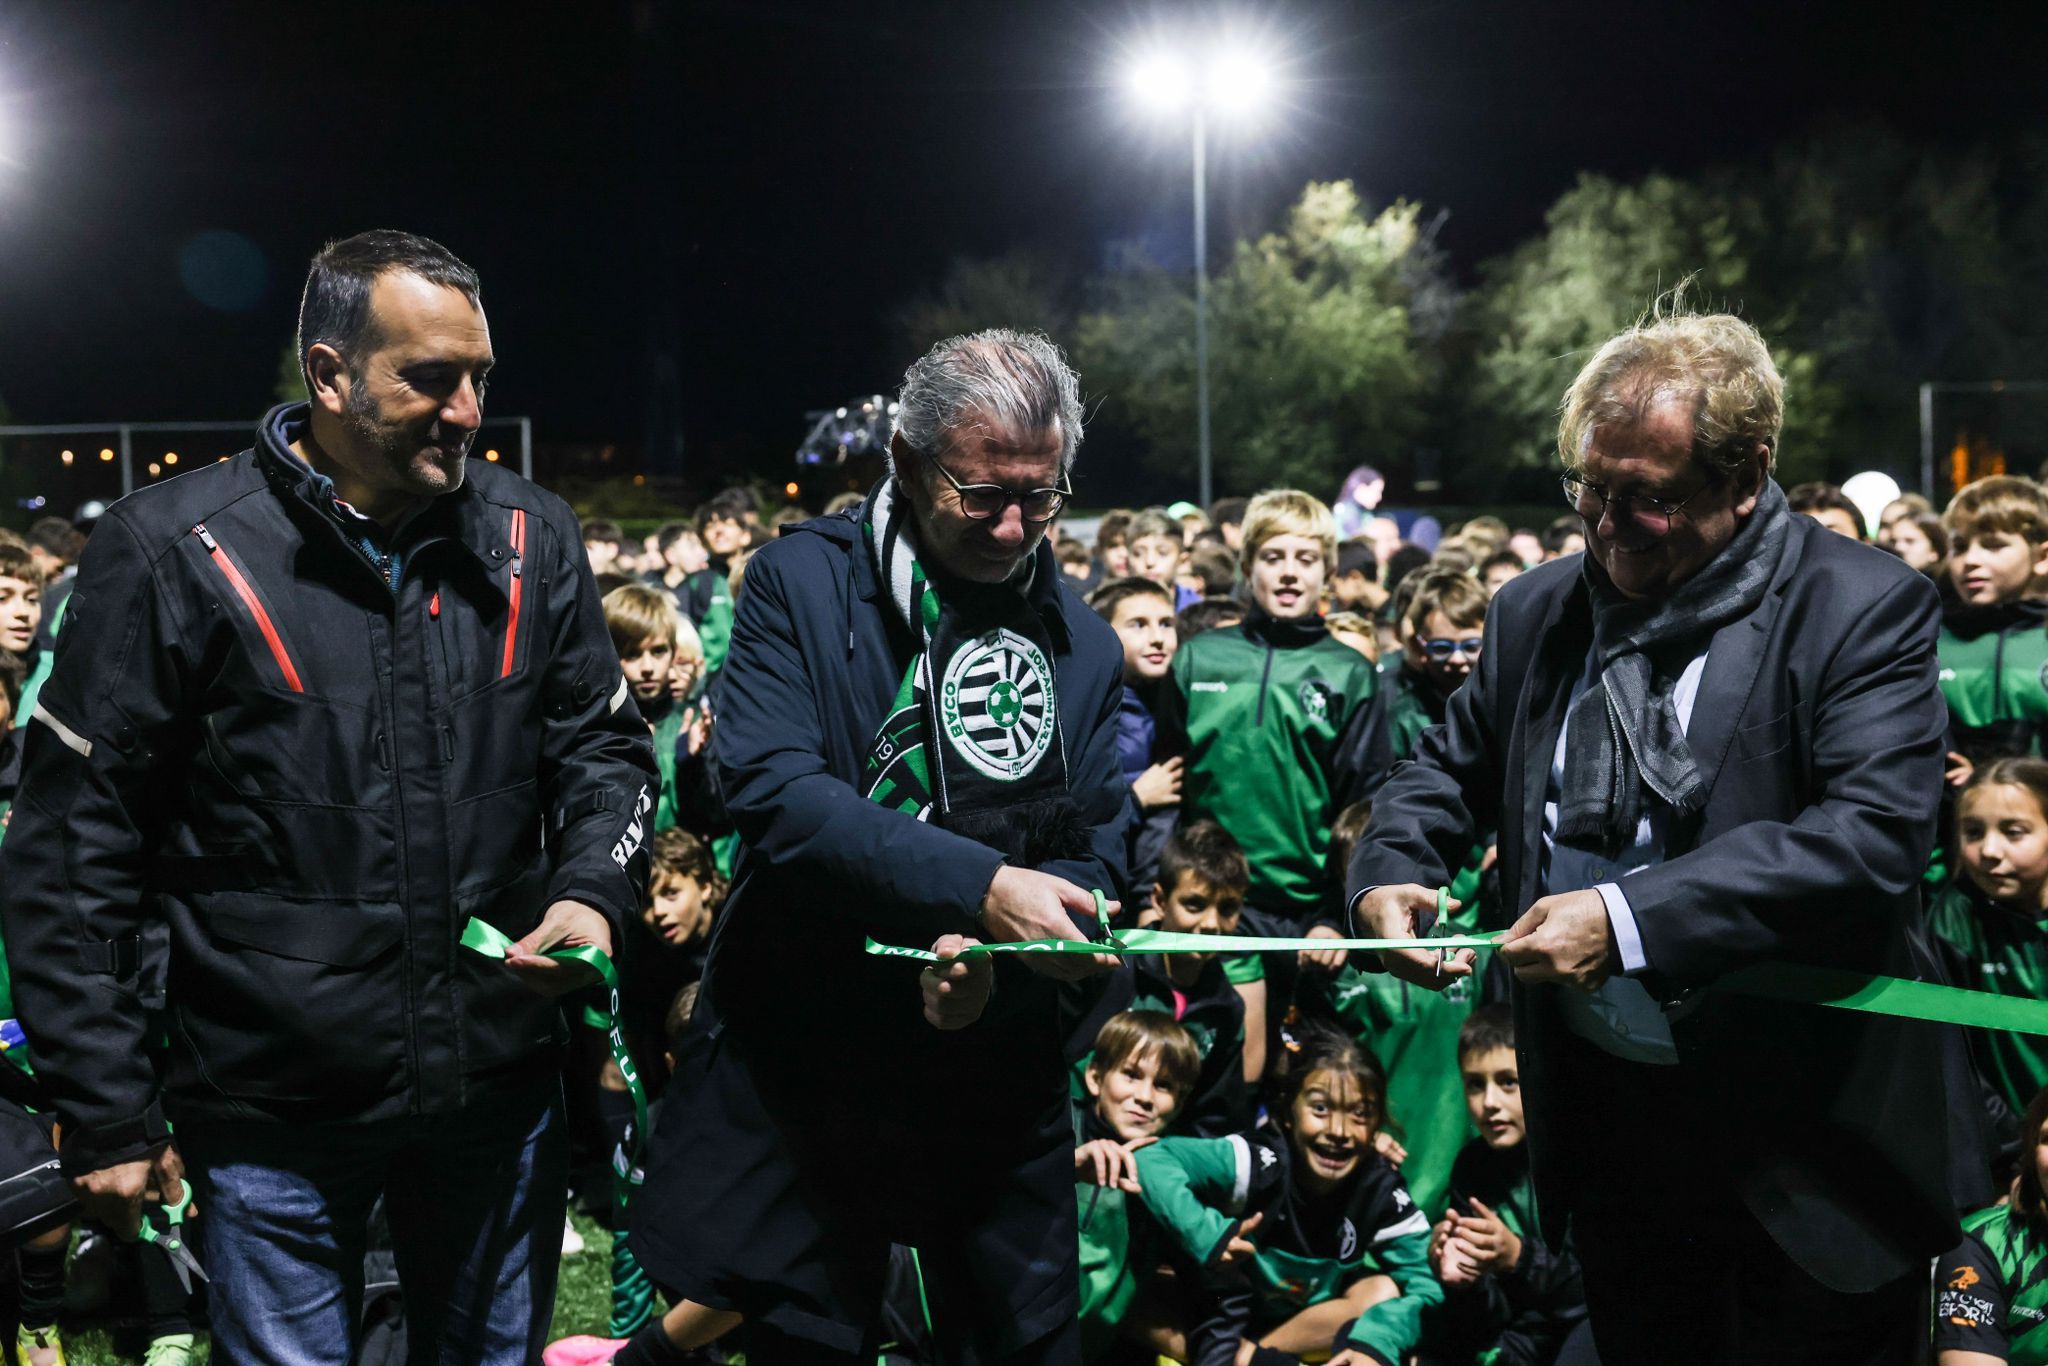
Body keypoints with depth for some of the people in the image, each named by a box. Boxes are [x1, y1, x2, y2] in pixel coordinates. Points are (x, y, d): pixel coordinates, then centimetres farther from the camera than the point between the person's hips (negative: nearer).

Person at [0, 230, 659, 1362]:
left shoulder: (530, 538, 1)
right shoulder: (174, 548, -12)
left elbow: (601, 743, 12)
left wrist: (594, 887, -10)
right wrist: (106, 1115, -8)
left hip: (500, 1093, 4)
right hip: (275, 1115, -4)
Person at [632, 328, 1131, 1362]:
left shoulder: (1082, 641, 6)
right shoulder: (802, 581, -5)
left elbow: (1098, 848, 4)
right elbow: (771, 789, -18)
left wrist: (996, 950, -17)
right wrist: (978, 886, -28)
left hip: (1000, 1072, 3)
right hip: (807, 1054, -3)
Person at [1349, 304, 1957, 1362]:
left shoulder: (1864, 608, -12)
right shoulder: (1537, 611, 6)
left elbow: (1874, 834, -23)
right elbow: (1451, 765, 18)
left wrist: (1629, 917, -29)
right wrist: (1389, 871, -5)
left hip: (1806, 1153, -5)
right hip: (1608, 1126, 5)